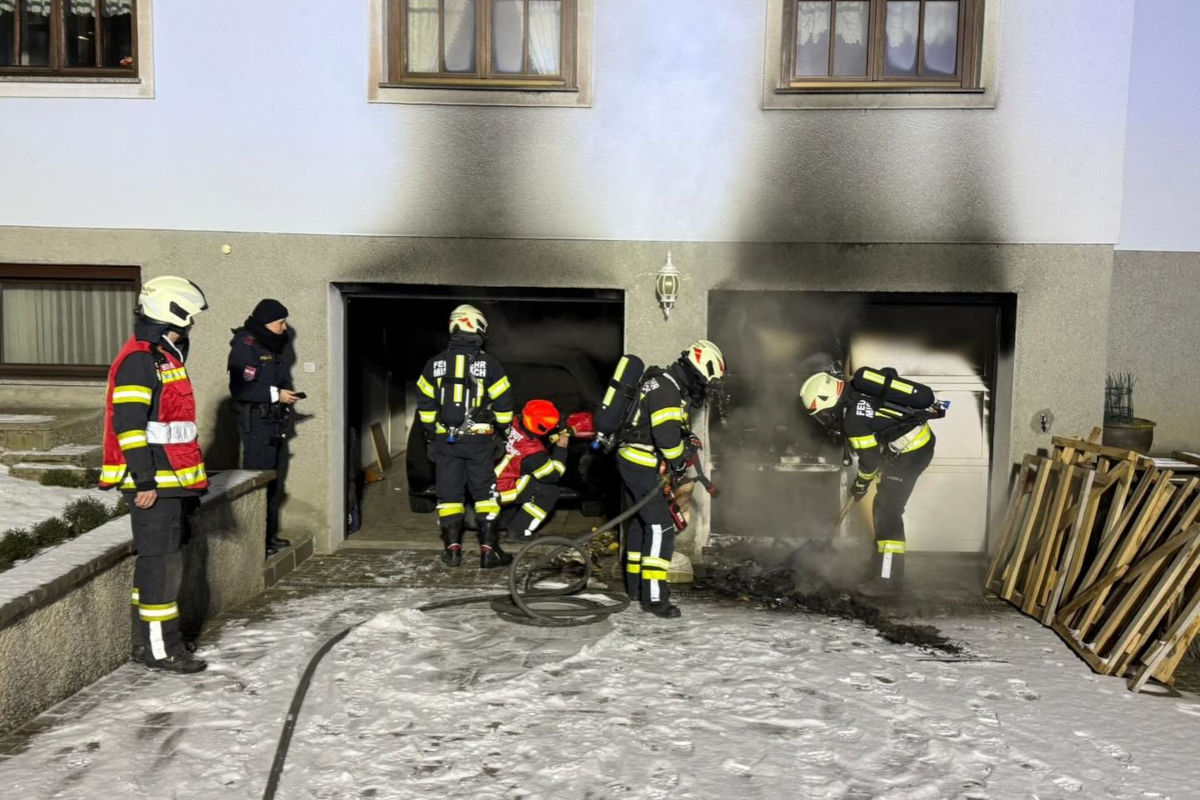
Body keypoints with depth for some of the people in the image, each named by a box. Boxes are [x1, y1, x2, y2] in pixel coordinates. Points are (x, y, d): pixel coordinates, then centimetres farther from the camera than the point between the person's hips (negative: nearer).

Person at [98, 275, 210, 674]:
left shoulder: (164, 359, 17)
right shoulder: (137, 361, -14)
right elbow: (128, 424, -21)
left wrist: (189, 480, 25)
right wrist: (145, 480, -22)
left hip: (171, 482, 10)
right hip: (152, 484, -10)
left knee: (164, 560, 15)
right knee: (160, 562, -5)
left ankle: (148, 641, 25)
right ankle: (159, 648, 2)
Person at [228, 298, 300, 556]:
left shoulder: (273, 347, 16)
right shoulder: (245, 346, -12)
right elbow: (239, 388, -20)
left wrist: (288, 394, 3)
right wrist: (275, 394, -20)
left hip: (276, 423, 9)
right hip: (256, 423, -9)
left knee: (275, 480, 14)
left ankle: (270, 535, 24)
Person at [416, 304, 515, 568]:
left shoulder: (435, 363, 3)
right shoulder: (488, 363, -5)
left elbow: (425, 404, 8)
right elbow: (503, 402, -2)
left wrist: (431, 432, 19)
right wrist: (504, 428, 14)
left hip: (445, 440, 2)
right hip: (479, 439, -2)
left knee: (449, 494, 9)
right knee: (485, 493, 4)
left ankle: (452, 549, 8)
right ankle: (488, 549, 3)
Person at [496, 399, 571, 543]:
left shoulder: (516, 424, -6)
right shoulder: (533, 453, -25)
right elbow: (553, 475, -10)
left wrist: (563, 432, 3)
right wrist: (561, 448, -7)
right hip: (498, 491, -8)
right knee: (550, 491, -6)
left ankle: (501, 520, 30)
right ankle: (518, 532, 0)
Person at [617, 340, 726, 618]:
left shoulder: (672, 386, 15)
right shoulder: (667, 390, -19)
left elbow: (674, 427, 20)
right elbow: (666, 434, -27)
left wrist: (688, 441, 1)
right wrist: (679, 461, -11)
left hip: (631, 462, 11)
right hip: (641, 466, -11)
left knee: (641, 522, 19)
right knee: (661, 527, -10)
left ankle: (635, 585, 31)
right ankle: (654, 597, -10)